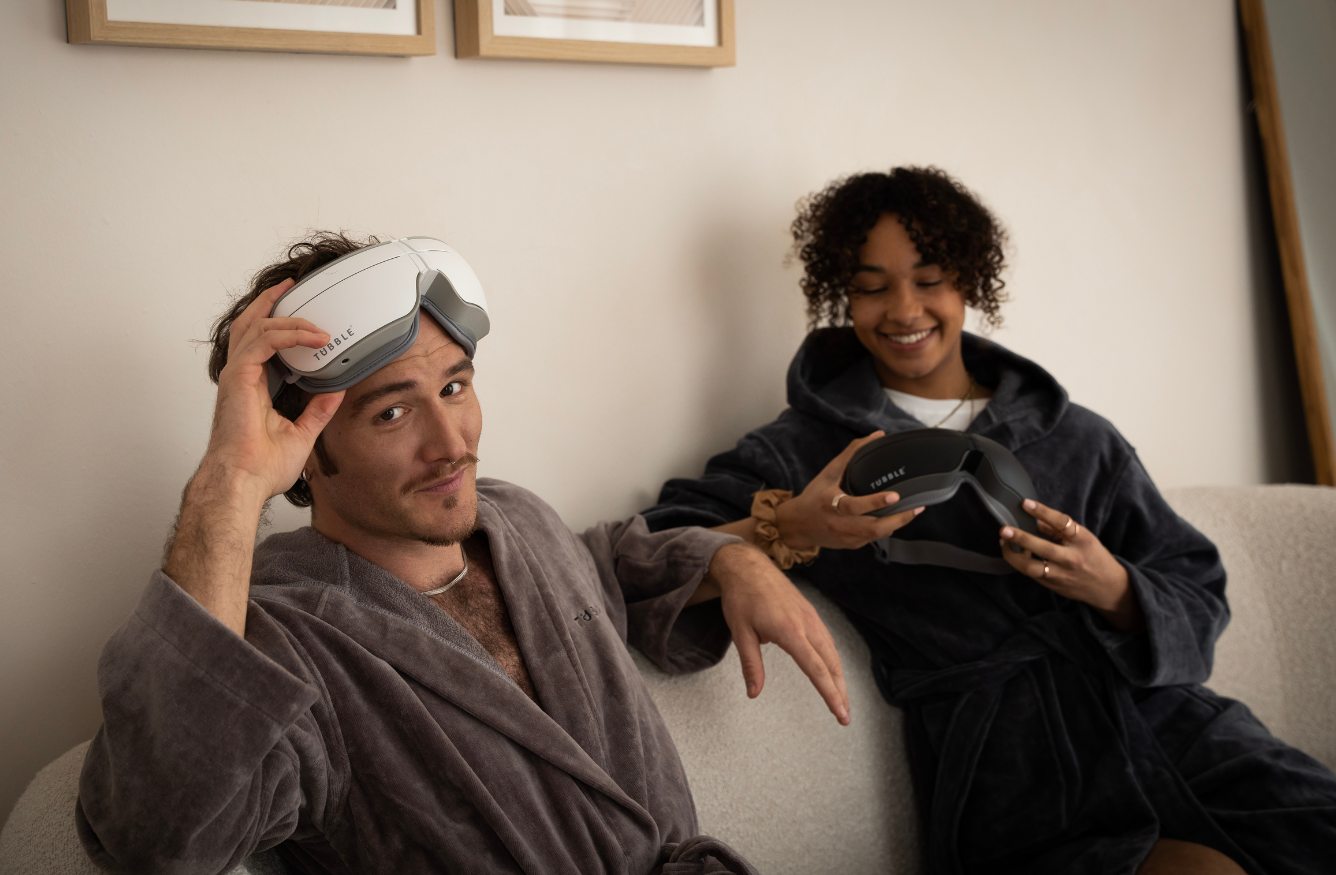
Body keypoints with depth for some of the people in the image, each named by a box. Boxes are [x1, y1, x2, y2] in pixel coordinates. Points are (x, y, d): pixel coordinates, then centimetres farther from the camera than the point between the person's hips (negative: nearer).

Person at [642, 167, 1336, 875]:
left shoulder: (1079, 440, 18)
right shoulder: (802, 453, 10)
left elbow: (1198, 606, 14)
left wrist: (1113, 590, -7)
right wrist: (784, 530, -20)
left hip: (1176, 730, 4)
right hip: (1022, 777, -4)